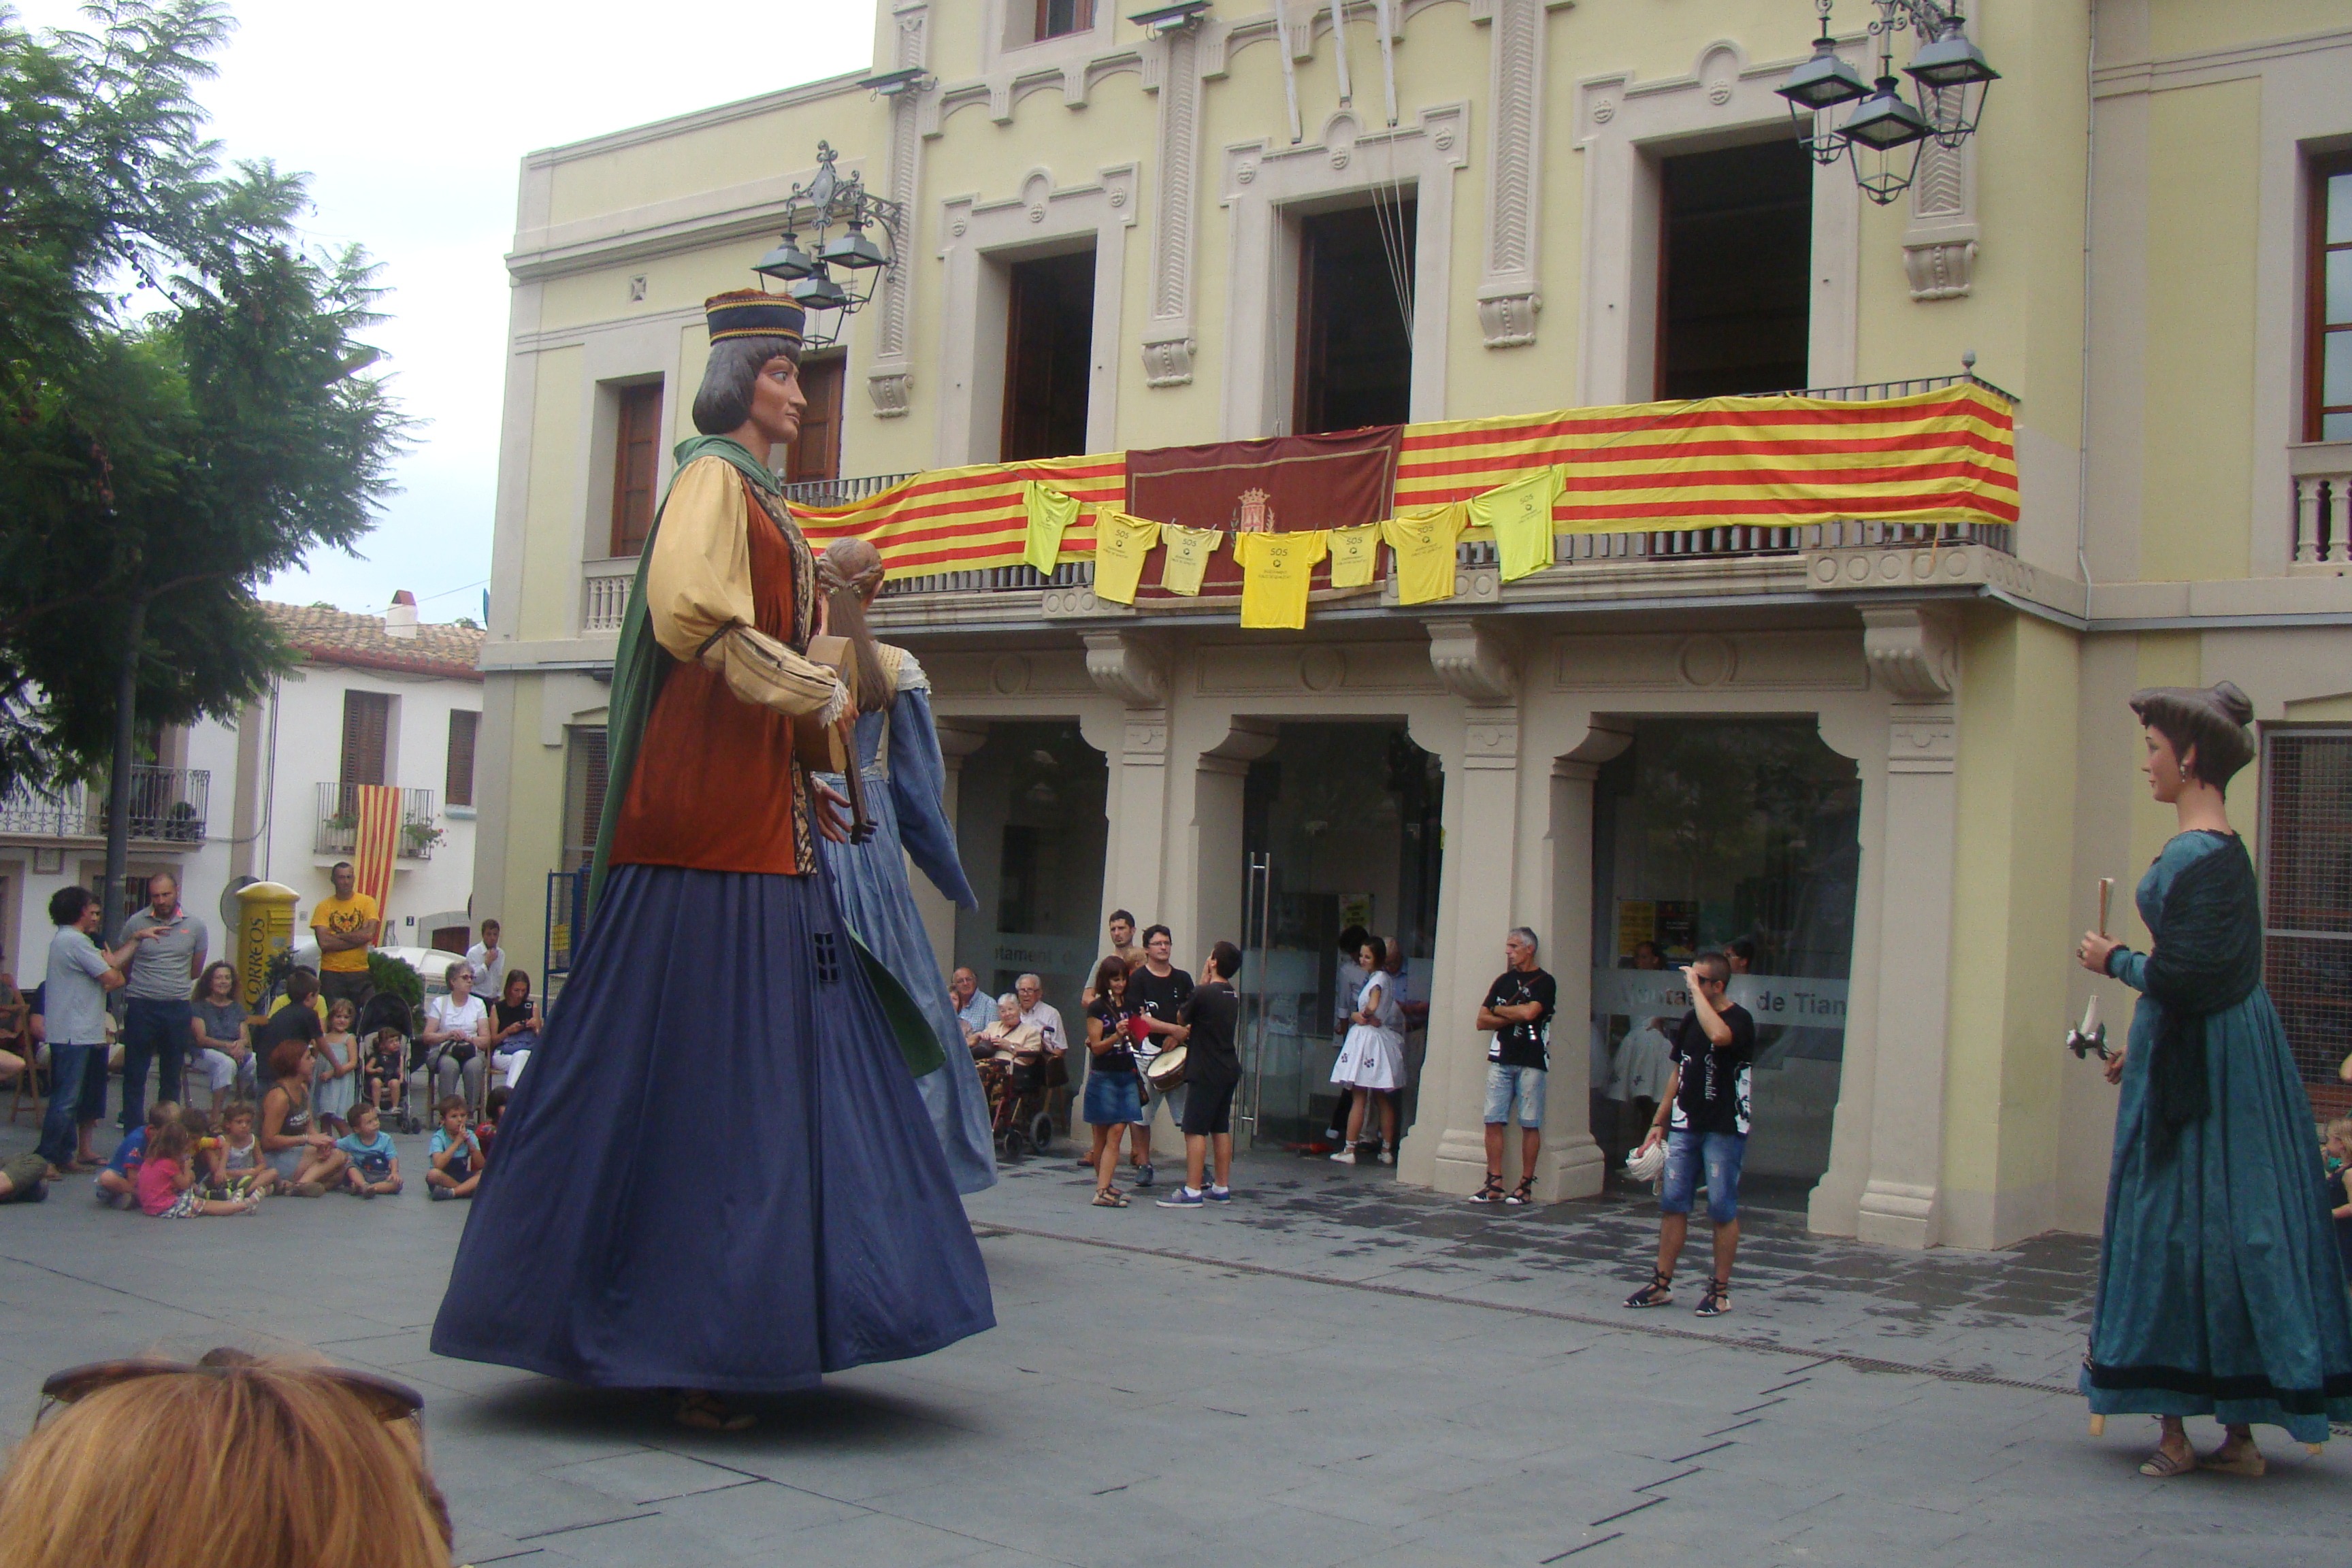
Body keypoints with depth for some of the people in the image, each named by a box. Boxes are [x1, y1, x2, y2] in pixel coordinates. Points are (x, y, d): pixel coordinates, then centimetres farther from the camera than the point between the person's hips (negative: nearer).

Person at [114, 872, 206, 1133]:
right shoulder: (136, 923, -2)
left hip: (178, 1007, 2)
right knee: (134, 1076, 1)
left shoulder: (195, 926, 2)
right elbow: (121, 967, 10)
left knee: (171, 1076, 11)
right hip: (141, 1006, -2)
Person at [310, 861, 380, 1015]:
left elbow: (369, 934, -10)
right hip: (331, 973, 0)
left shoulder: (367, 902, 5)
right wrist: (357, 939, -10)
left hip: (361, 972, 0)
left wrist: (337, 936, -8)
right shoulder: (324, 907, 3)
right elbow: (324, 943, -9)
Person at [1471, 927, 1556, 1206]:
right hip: (1501, 1059, 5)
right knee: (1494, 1121, -1)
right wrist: (1513, 1018, -4)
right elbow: (1483, 1020, 12)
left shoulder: (1544, 982, 0)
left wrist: (1499, 1010, 0)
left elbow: (1529, 1012, -16)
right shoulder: (1503, 981, 17)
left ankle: (1526, 1185, 3)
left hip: (1531, 1061, -5)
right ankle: (1495, 1184, 3)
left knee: (1530, 1124, -2)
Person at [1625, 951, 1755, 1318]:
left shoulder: (1740, 1019, -9)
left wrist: (1695, 988, -24)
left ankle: (1720, 1290, 9)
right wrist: (1659, 1123, 17)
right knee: (1672, 1204, 5)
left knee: (1723, 1210, 0)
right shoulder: (1689, 1020, 12)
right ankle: (1661, 1284, 12)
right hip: (1685, 1126, 6)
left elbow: (1718, 1035, -34)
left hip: (1724, 1129, -6)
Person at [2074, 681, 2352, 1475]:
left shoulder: (2193, 856, -18)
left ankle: (2175, 1431, 6)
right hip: (2231, 1054, 9)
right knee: (2233, 1228, 10)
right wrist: (2142, 1049, 20)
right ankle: (2240, 1433, 16)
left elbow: (2182, 975, -24)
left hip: (2197, 1067, -9)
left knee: (2173, 1227, -1)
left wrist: (2113, 960, -5)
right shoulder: (2225, 849, 12)